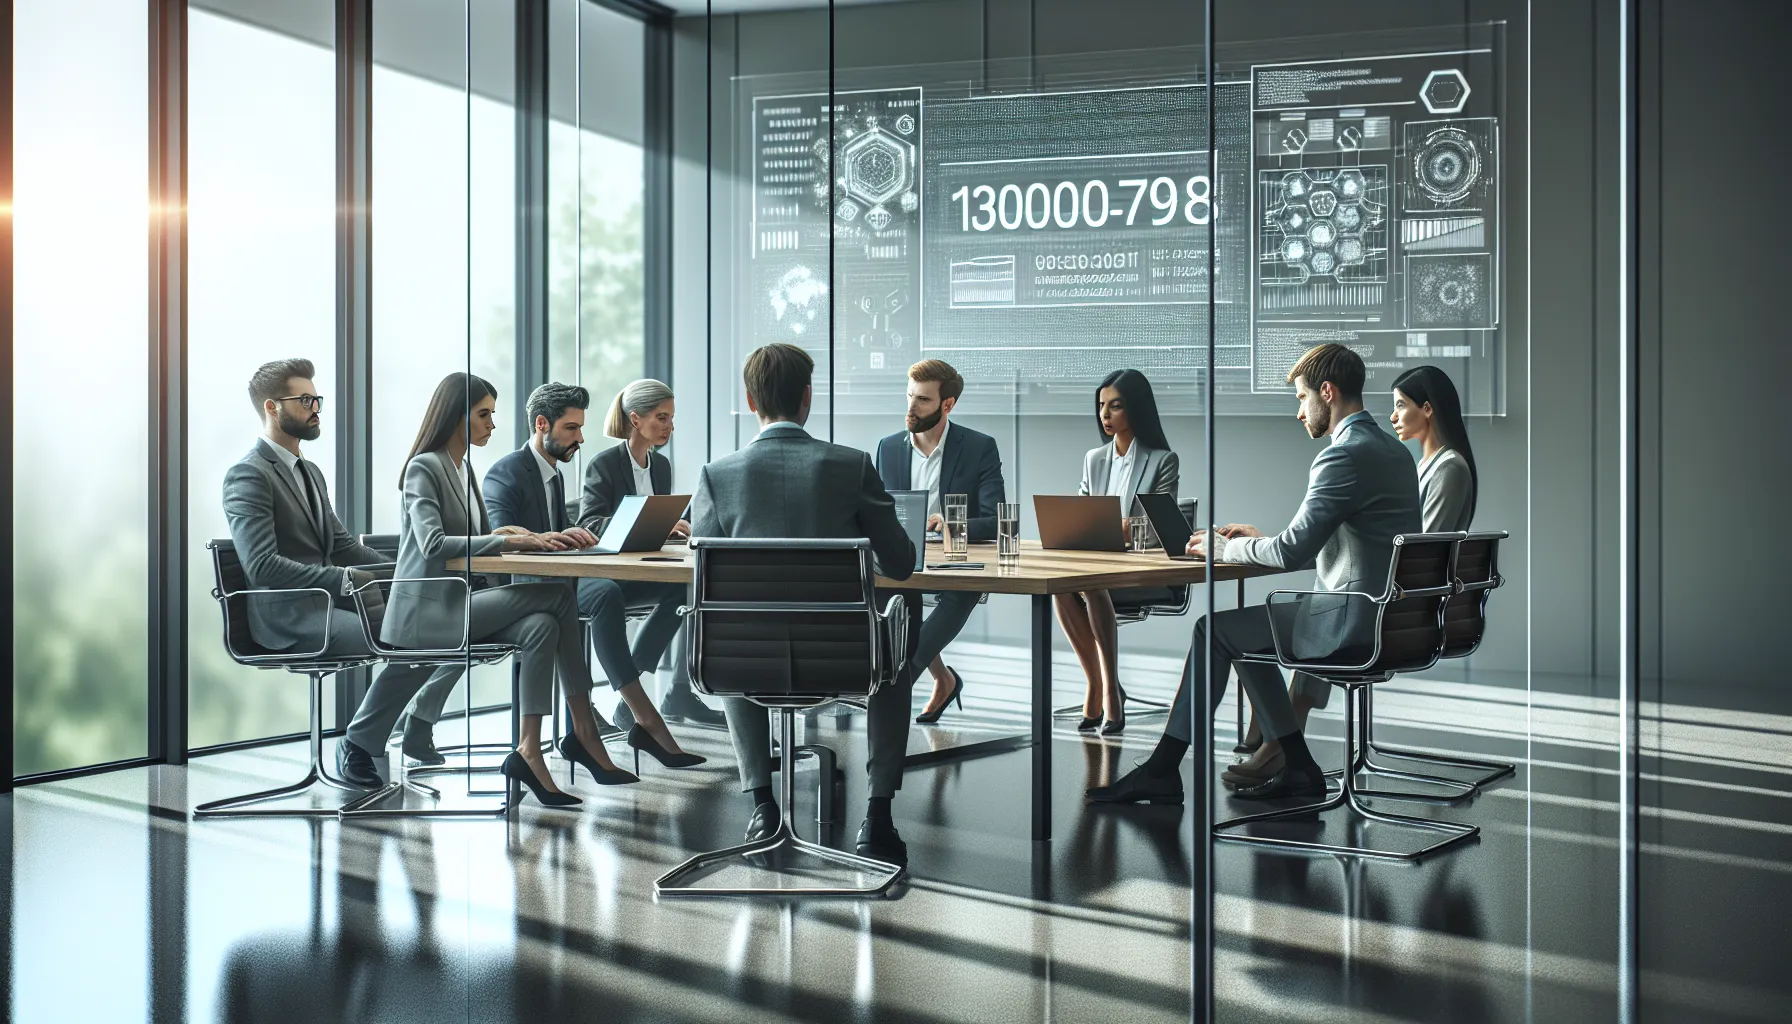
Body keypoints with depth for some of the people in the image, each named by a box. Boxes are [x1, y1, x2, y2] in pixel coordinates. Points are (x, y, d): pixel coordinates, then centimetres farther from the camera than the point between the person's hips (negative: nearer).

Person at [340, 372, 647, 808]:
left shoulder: (462, 467, 18)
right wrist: (510, 539, -27)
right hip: (428, 608, -8)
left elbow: (481, 537, 18)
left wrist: (535, 538, -1)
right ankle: (585, 734, -18)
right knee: (557, 597, -21)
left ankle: (529, 753, -22)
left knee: (541, 626, -20)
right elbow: (433, 543, -22)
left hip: (457, 601, 8)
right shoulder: (424, 467, -9)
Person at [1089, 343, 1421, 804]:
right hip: (1385, 614, 10)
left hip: (1354, 619, -10)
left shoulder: (1344, 456, -17)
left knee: (1214, 631, 0)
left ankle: (1162, 770, 7)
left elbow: (1293, 551, -19)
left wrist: (1223, 548, -3)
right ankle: (1296, 767, 21)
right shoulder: (1392, 450, 15)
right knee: (1245, 627, 21)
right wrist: (1259, 539, 16)